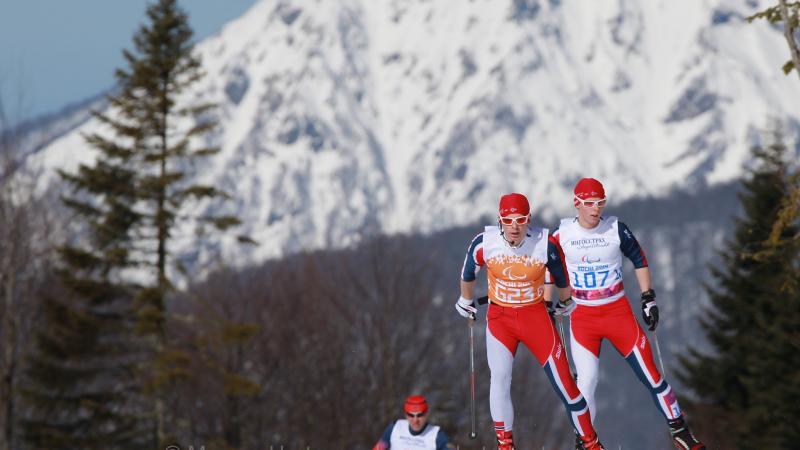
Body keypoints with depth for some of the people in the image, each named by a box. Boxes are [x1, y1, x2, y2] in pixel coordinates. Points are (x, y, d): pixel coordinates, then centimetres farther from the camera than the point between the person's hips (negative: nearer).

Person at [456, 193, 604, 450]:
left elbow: (560, 276, 5)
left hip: (535, 316, -1)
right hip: (499, 318, 1)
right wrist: (465, 302, 21)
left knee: (563, 380, -4)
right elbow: (468, 274, 7)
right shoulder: (485, 243, -14)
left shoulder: (544, 244, -16)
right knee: (499, 378, -12)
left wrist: (567, 303, 20)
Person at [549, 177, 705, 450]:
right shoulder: (562, 236, -5)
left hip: (619, 312, 0)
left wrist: (648, 299, 4)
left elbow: (639, 260, 7)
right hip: (581, 317, 0)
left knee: (650, 374, -1)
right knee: (586, 381, -10)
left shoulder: (616, 229, -6)